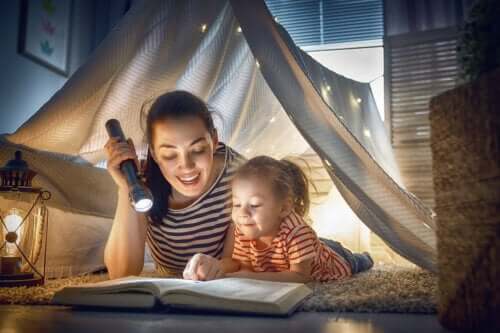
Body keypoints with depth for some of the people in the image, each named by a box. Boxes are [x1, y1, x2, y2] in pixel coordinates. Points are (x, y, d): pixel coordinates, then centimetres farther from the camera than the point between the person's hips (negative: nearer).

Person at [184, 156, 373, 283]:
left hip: (331, 264, -2)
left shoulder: (297, 232, -49)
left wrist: (252, 277, -56)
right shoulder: (243, 232, -30)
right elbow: (243, 266, -26)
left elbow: (301, 276, -49)